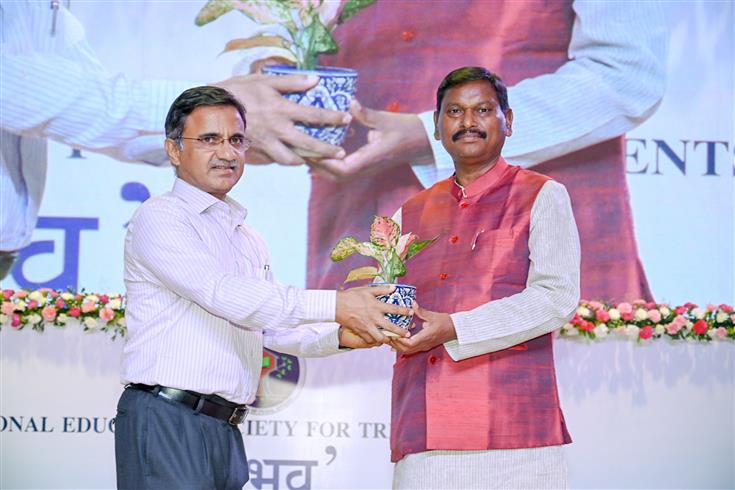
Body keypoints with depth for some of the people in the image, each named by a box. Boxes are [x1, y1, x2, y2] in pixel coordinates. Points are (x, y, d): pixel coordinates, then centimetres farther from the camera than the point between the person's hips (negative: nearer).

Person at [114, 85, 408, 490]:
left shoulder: (250, 242, 22)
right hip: (165, 422, -7)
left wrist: (338, 336, -2)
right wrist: (336, 305, -23)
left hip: (225, 429, 7)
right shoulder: (159, 218, -5)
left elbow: (273, 329, 19)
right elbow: (222, 293, -18)